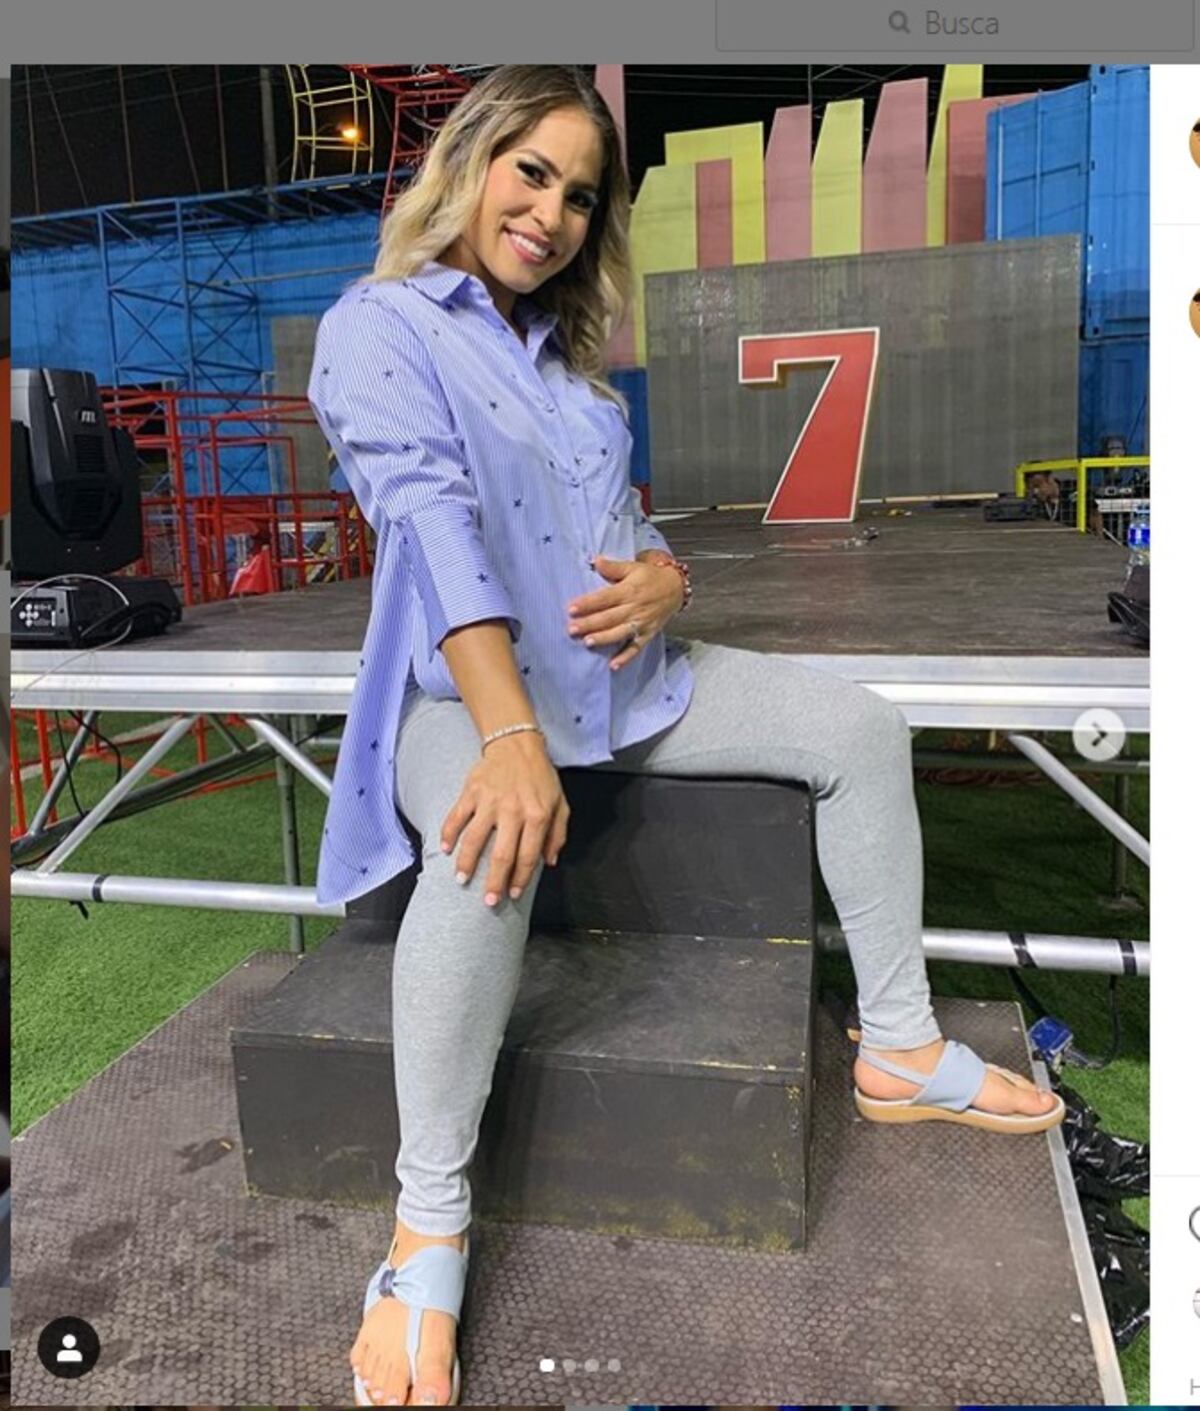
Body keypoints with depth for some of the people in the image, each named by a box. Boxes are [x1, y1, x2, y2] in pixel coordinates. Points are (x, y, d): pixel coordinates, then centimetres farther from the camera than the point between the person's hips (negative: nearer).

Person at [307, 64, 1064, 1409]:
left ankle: (898, 1051, 9)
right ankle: (428, 1232, -23)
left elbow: (626, 522, 17)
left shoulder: (566, 350, 18)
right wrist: (511, 735, -33)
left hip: (625, 673, 7)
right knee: (490, 845, -40)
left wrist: (666, 577, -9)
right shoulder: (376, 327, -5)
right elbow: (436, 527, -22)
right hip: (467, 686, -7)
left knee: (863, 730, -1)